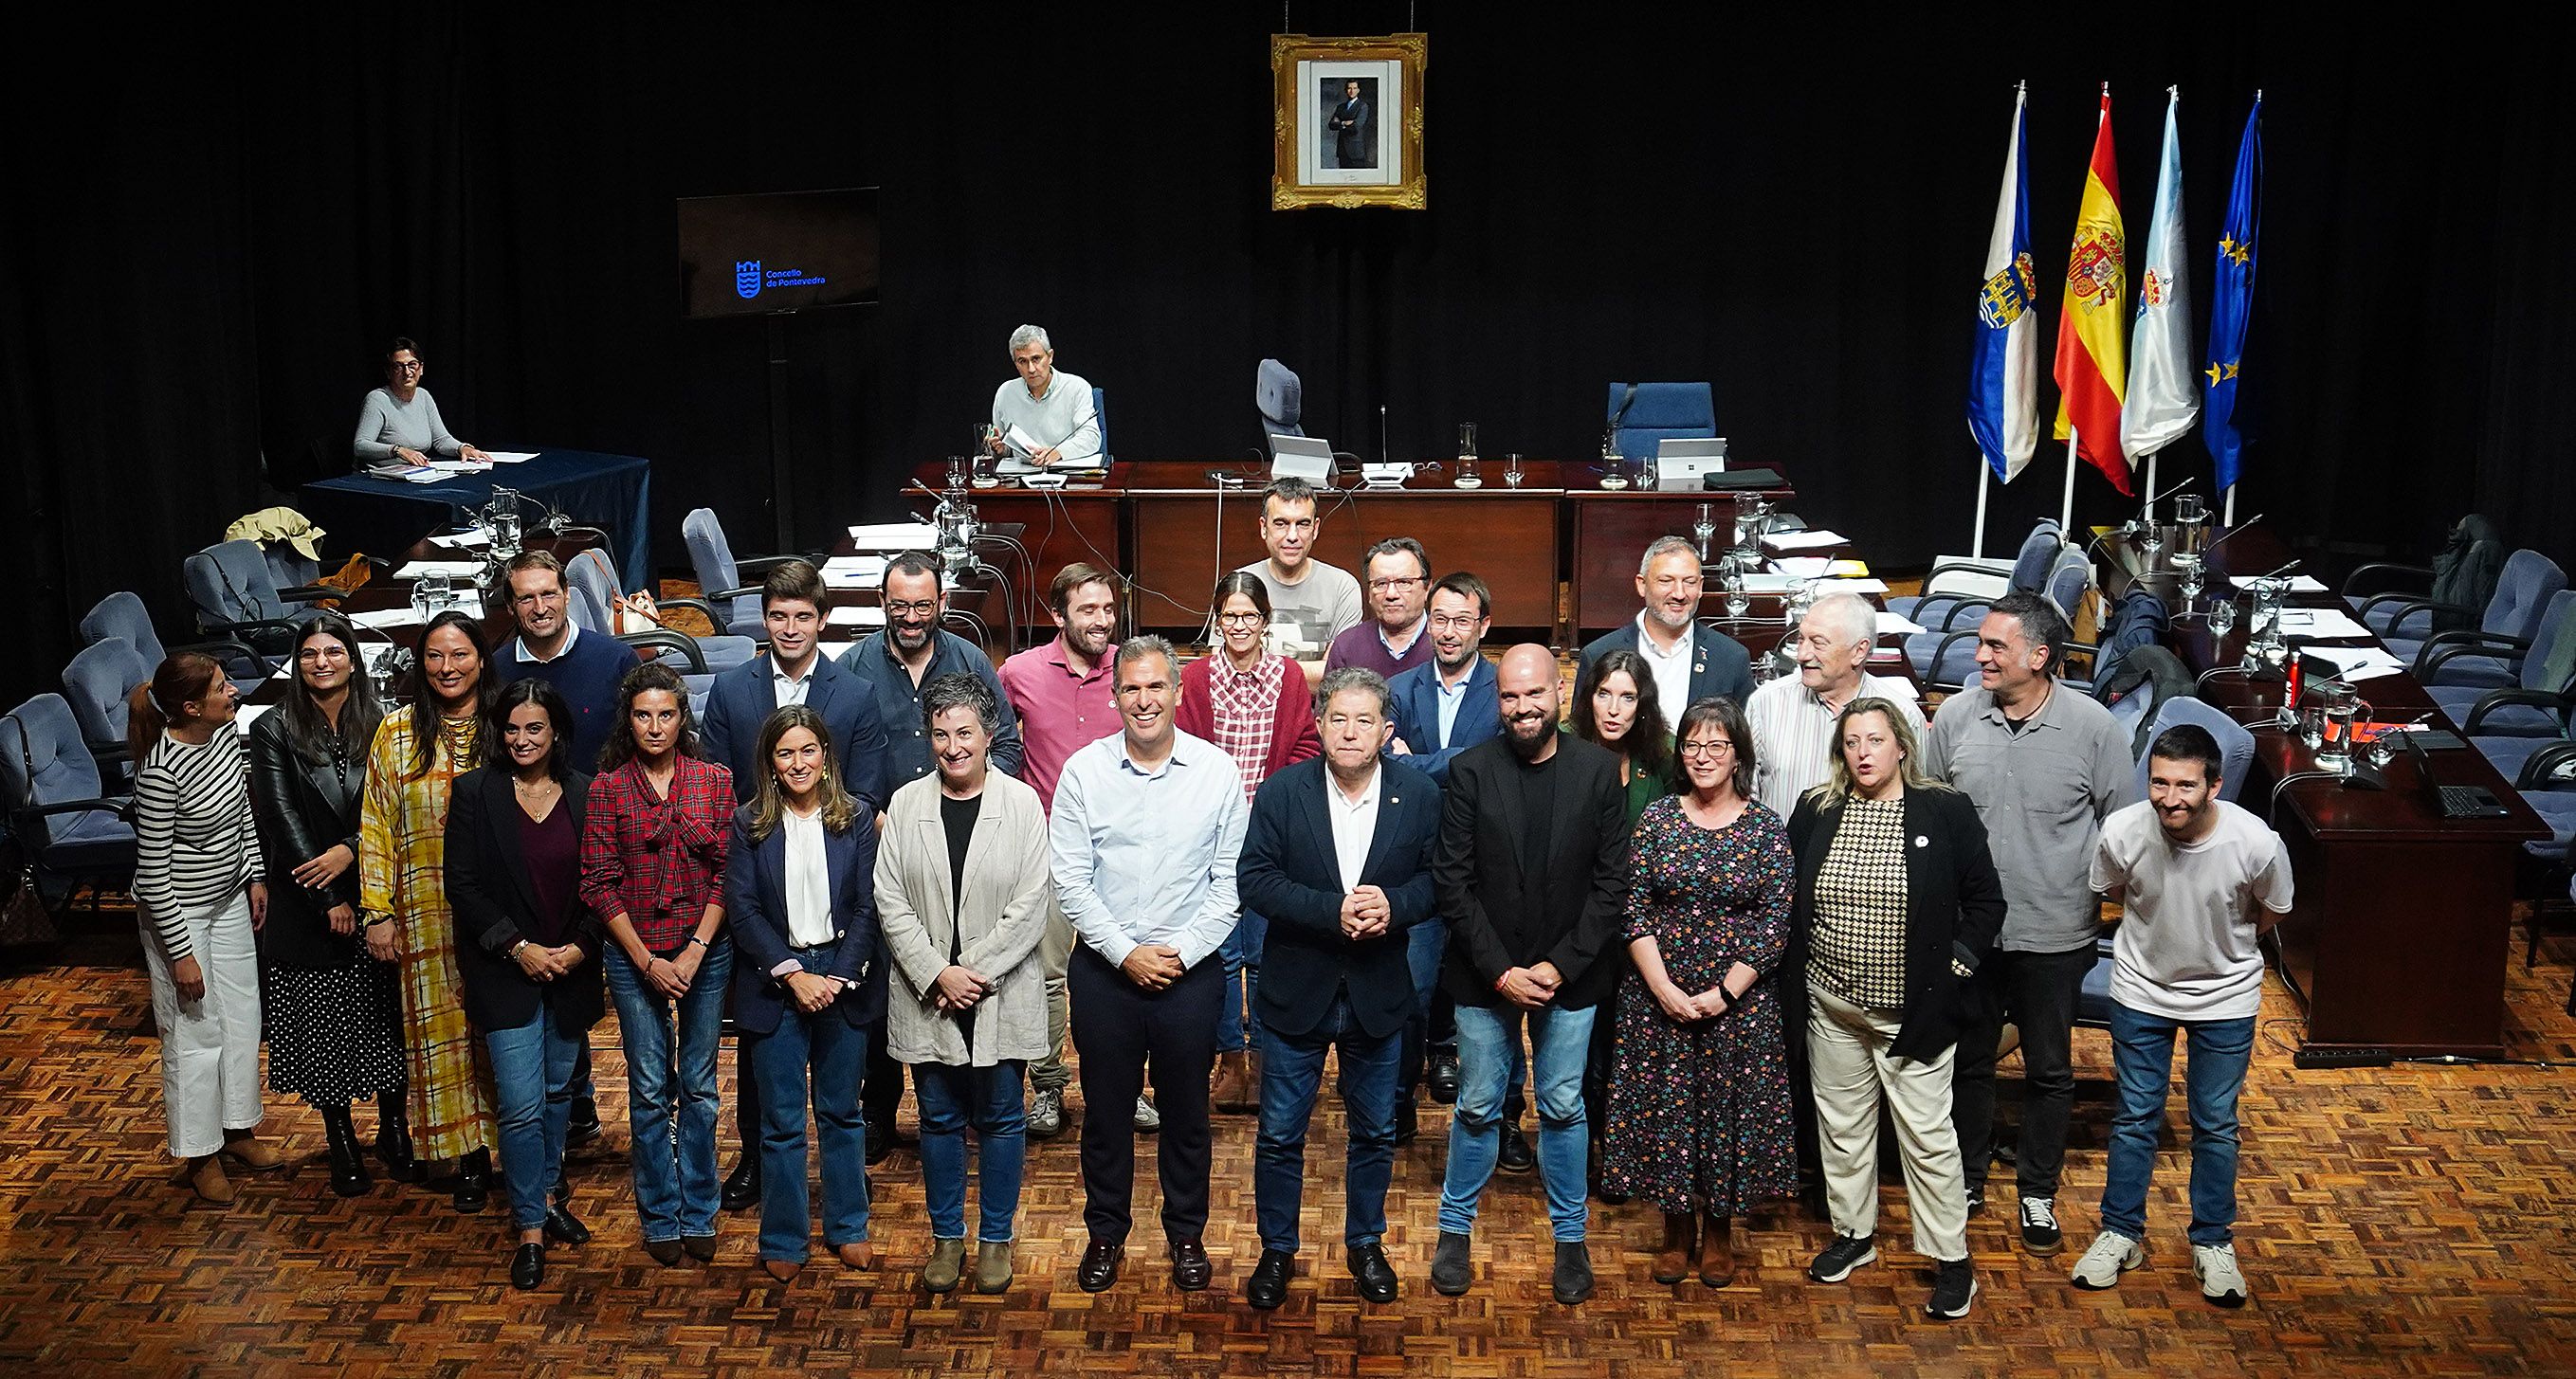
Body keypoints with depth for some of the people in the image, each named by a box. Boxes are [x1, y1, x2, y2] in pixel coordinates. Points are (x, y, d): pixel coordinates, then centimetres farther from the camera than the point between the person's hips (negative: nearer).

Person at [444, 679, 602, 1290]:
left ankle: (549, 1193, 35)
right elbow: (462, 885, -7)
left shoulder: (585, 794, 0)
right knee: (521, 1106, -5)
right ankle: (531, 1229, 5)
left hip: (571, 969, 3)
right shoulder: (474, 792, -5)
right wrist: (518, 948, -13)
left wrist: (579, 947, -9)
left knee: (559, 1090, 16)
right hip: (505, 972, -3)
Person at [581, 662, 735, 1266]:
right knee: (649, 1090, 5)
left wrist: (696, 950, -10)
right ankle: (660, 1218, 17)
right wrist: (648, 961, -10)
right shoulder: (608, 787, -1)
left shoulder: (715, 780, 1)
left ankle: (699, 1214, 19)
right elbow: (600, 883, -3)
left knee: (699, 1086, 8)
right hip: (635, 955, -1)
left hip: (705, 952, 1)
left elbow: (728, 872, 0)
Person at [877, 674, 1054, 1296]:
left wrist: (975, 973, -14)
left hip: (1002, 995, -2)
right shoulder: (906, 804, 1)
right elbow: (890, 900, -2)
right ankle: (947, 1236, 26)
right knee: (940, 1119, 12)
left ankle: (996, 1238, 23)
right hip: (927, 994, 2)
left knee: (1001, 1120, 8)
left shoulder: (1022, 803, -5)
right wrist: (937, 974, -12)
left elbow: (1032, 904, -9)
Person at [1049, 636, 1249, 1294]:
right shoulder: (1084, 771, -5)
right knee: (1105, 1106, 11)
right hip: (1104, 967, 0)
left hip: (1191, 969, 0)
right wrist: (1124, 953, -11)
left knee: (1186, 1109, 11)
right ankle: (1106, 1232, 29)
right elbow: (1070, 879, -5)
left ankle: (1186, 1233, 29)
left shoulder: (1218, 772, -4)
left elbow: (1230, 881, -2)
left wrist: (1181, 950, -10)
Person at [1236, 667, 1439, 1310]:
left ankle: (1365, 1243, 36)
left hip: (1379, 993, 1)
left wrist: (1392, 906, -24)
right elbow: (1254, 879, -14)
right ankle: (1277, 1250, 28)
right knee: (1281, 1133, 9)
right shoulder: (1282, 792, -9)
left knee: (1375, 1133, 16)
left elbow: (1437, 877, -4)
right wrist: (1333, 909, -25)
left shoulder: (1419, 794, -6)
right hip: (1297, 990, -1)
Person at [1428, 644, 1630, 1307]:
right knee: (1478, 1108, 11)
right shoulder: (1470, 771, -7)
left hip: (1568, 976, 1)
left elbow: (1612, 881, -4)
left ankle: (1570, 1237, 27)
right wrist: (1501, 971, -13)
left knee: (1563, 1108, 12)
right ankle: (1456, 1227, 28)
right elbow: (1454, 882, -7)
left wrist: (1560, 965, -11)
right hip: (1485, 977, 0)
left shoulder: (1598, 769, -5)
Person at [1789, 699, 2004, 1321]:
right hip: (1831, 1006, 4)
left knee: (1927, 1133, 1)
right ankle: (1852, 1234, 31)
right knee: (1841, 1124, 14)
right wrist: (1800, 968, 6)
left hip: (1912, 1009, -3)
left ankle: (1951, 1258, 13)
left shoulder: (1946, 812, -7)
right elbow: (1789, 898, 12)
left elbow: (1986, 900, -1)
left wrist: (1954, 968, -6)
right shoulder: (1814, 812, 1)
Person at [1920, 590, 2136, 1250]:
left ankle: (2038, 1194, 30)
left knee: (2049, 1071, 13)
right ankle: (1966, 1182, 33)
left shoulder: (2094, 727, -11)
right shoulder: (1957, 715, -5)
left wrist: (2103, 905, -3)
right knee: (1967, 1060, 15)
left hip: (2055, 935, -1)